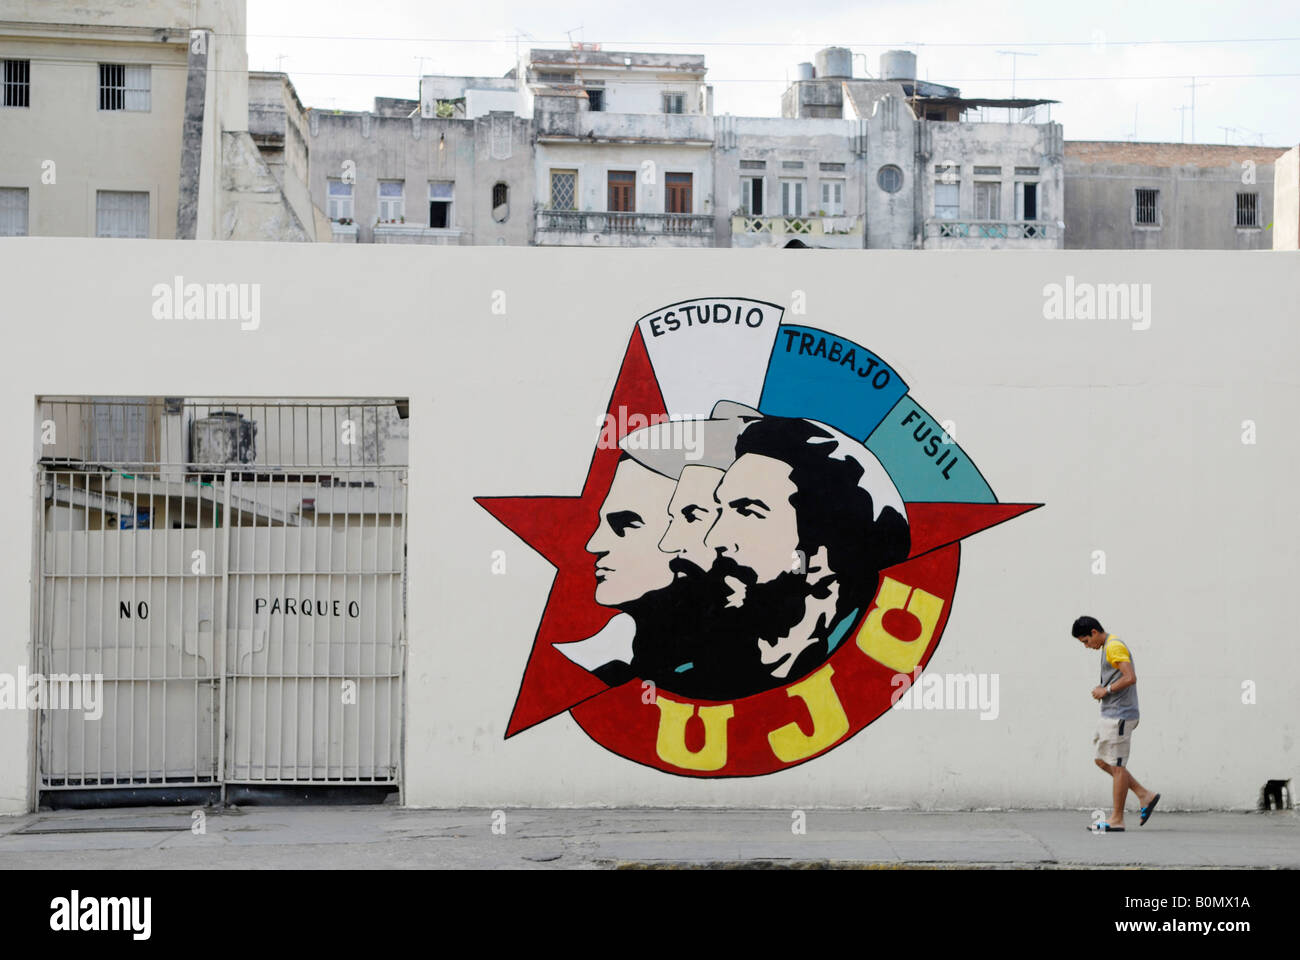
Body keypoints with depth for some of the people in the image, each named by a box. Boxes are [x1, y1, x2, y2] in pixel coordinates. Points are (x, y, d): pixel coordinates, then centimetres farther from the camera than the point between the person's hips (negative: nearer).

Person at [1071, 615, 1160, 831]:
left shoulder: (1114, 646, -14)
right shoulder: (1108, 647, 17)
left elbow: (1130, 678, -24)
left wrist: (1106, 690, -14)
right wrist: (1102, 689, 10)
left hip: (1119, 716, -11)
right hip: (1110, 715, 11)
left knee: (1117, 766, -5)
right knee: (1102, 761, 14)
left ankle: (1116, 820, -1)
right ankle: (1145, 796, 16)